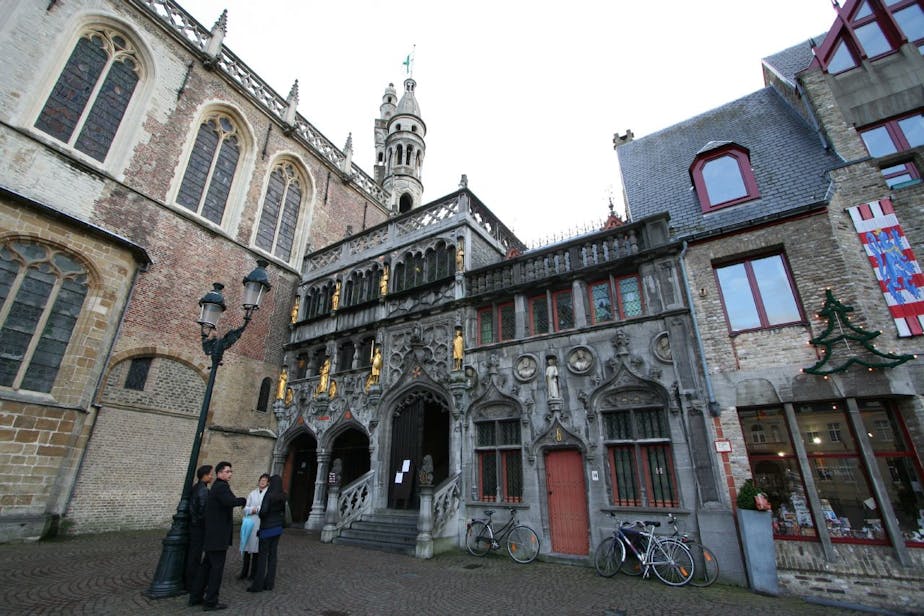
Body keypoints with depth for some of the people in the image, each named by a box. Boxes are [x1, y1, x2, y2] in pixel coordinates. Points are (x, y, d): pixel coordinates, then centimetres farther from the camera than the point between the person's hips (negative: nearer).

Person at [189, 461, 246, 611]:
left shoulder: (216, 487, 15)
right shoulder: (222, 486, -18)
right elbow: (231, 501, -34)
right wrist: (244, 500, -19)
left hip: (212, 535, 10)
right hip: (218, 536, -10)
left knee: (207, 565, 18)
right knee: (217, 567, -1)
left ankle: (195, 597, 27)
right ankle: (211, 602, 6)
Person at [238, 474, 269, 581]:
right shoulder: (252, 494, 9)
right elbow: (245, 508, 8)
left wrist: (256, 509, -4)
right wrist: (252, 510, -10)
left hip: (260, 525, -4)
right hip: (250, 523, 4)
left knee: (256, 549, 2)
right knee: (247, 547, 9)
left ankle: (253, 573, 17)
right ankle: (244, 572, 23)